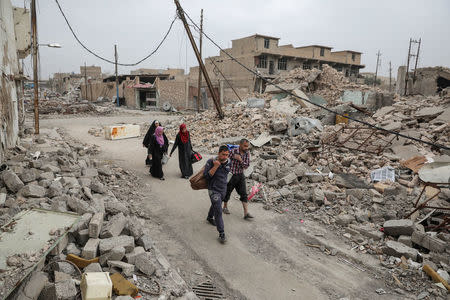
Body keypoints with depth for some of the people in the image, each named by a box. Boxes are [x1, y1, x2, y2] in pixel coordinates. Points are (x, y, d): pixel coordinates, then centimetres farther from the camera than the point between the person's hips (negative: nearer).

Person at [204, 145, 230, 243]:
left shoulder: (228, 162, -4)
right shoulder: (211, 162, -20)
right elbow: (206, 176, -25)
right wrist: (215, 166, -32)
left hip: (223, 189, 6)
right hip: (214, 190, -6)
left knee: (215, 205, 29)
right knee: (218, 211, -11)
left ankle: (210, 218, 57)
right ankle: (221, 233, -4)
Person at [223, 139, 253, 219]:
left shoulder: (247, 153, -5)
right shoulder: (232, 151, -21)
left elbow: (247, 166, -5)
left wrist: (240, 160, -22)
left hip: (240, 176, 4)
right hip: (231, 175, -4)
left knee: (244, 194, -2)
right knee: (227, 192, 14)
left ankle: (246, 213, 1)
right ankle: (225, 207, 39)